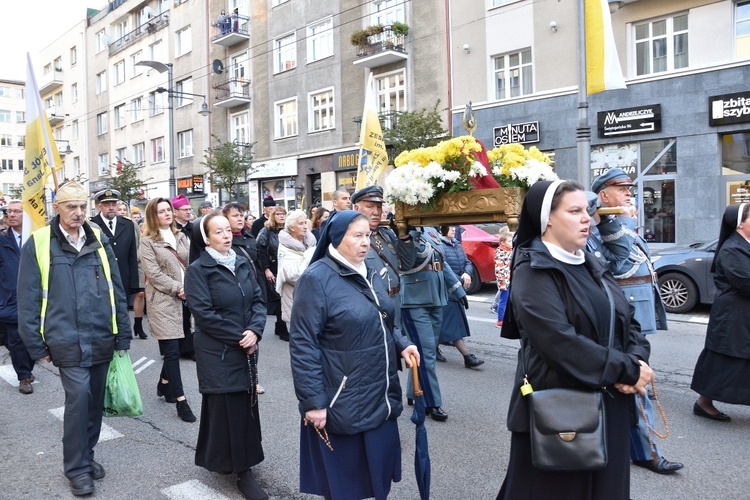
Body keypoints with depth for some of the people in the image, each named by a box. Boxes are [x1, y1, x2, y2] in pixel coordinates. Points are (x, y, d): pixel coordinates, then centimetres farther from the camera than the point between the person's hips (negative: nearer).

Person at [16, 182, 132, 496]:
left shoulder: (99, 240, 6)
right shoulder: (39, 243, -3)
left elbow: (116, 290, 8)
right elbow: (28, 298, -1)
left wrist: (123, 335, 6)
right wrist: (36, 345, -3)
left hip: (101, 338, 4)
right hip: (67, 340, -4)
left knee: (95, 399, 13)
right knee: (78, 396, -9)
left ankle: (86, 455, 33)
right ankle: (76, 468, 9)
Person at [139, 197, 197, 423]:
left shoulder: (180, 236, 14)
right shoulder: (148, 241, -2)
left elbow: (191, 263, 11)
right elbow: (154, 273, -9)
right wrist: (177, 288, -12)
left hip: (183, 298, 5)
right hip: (162, 300, -5)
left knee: (175, 347, 12)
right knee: (172, 351, -6)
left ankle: (164, 384, 34)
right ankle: (180, 401, -1)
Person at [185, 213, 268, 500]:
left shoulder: (243, 263, 7)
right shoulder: (198, 270, -9)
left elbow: (258, 300, 4)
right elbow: (204, 314, -16)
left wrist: (254, 331, -14)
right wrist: (239, 337, -15)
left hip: (247, 349, 6)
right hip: (217, 352, -5)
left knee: (246, 406, 10)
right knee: (226, 408, 2)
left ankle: (242, 464, 27)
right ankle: (241, 470, 15)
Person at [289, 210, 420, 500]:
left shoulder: (369, 274, 8)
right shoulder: (316, 279, -16)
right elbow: (303, 345, -18)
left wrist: (401, 345, 2)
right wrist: (313, 401, -19)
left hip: (380, 395, 7)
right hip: (342, 402, -7)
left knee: (379, 467, 19)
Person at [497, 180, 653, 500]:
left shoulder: (590, 265, 10)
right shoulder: (533, 271, -15)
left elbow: (628, 321, 9)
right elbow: (560, 342, -25)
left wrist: (637, 359, -11)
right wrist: (627, 369, -18)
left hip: (608, 404, 8)